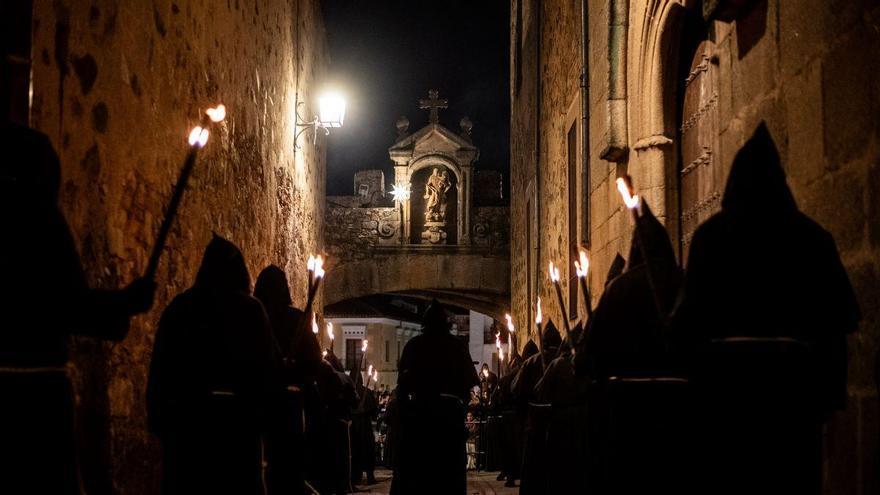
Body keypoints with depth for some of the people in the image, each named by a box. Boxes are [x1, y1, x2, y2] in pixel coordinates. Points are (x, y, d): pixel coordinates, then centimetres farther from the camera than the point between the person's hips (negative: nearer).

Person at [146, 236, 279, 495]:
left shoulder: (178, 306, 6)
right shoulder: (249, 309, -1)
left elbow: (160, 365, 6)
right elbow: (268, 364, -3)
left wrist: (158, 415, 10)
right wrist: (261, 410, 7)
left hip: (184, 414, 3)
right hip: (235, 416, -3)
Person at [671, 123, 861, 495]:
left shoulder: (713, 234, -1)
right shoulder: (810, 234, 4)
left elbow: (693, 307, -7)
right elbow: (840, 314, 2)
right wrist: (832, 388, 6)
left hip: (729, 368, -1)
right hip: (794, 370, 1)